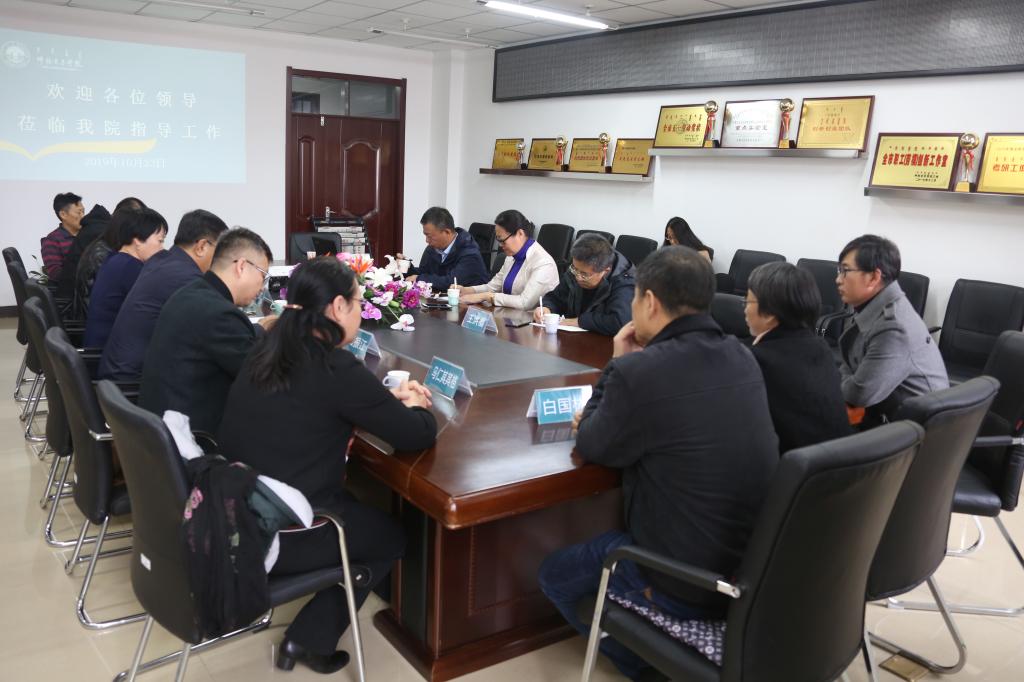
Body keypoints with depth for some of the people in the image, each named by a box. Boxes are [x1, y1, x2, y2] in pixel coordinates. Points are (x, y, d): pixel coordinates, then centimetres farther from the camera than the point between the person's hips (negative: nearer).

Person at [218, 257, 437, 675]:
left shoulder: (269, 351, 2)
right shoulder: (337, 369, -21)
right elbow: (419, 436, -15)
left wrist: (387, 399, 11)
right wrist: (415, 406, 7)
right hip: (277, 534, -7)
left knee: (354, 505, 28)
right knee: (390, 537, 18)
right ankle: (310, 639, 18)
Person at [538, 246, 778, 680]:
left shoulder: (639, 371, -25)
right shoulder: (741, 358, -1)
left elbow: (591, 447, -6)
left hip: (690, 584, -7)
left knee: (554, 575, 17)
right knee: (614, 538, 32)